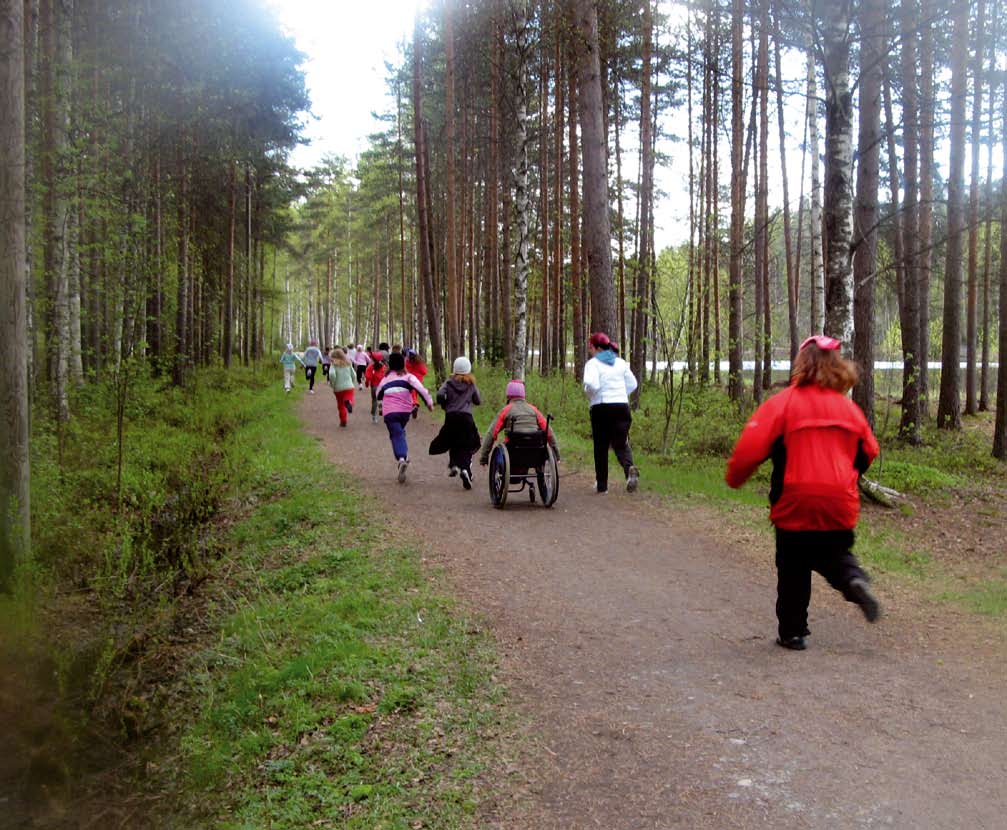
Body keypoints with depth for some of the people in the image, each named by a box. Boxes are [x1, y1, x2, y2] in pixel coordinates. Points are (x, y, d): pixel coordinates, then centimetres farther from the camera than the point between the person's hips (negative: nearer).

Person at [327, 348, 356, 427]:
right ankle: (349, 402, -39)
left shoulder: (334, 364, -3)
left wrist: (332, 384, -7)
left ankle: (343, 421, 16)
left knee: (341, 406, 12)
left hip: (338, 388, -1)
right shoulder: (348, 363, 9)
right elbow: (353, 375, 8)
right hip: (349, 386, 1)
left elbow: (332, 374, -20)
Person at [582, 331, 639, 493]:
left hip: (601, 407, -3)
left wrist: (590, 396, 0)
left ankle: (601, 484, 14)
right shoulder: (621, 363, 11)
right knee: (621, 444, 3)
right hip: (622, 406, 3)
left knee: (601, 447, 9)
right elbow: (632, 384, 13)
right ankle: (630, 468, -28)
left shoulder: (593, 363, -5)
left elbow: (591, 384, -20)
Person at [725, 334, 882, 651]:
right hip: (840, 504, 3)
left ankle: (792, 632, 16)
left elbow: (752, 445, -15)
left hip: (796, 503, -3)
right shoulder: (847, 406, 5)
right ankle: (854, 579, -10)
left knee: (793, 569, 12)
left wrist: (735, 477, 2)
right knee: (836, 554, 22)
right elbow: (869, 450, 13)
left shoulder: (783, 403, -9)